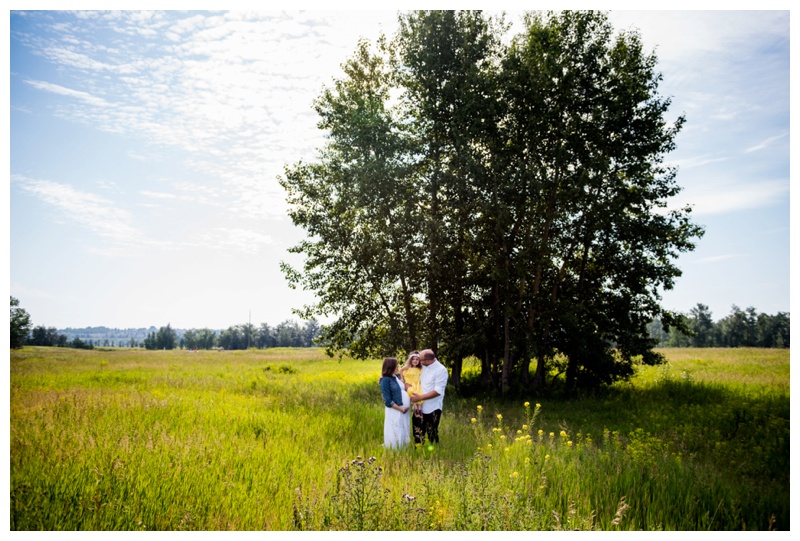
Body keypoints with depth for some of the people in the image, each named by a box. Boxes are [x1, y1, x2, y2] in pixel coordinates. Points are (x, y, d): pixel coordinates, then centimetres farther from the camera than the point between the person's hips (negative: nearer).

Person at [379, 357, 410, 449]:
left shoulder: (398, 376, 9)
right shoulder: (385, 380, -11)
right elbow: (388, 401, -14)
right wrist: (401, 409, -14)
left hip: (405, 409, 7)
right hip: (395, 411, -7)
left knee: (404, 434, 15)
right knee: (395, 436, 2)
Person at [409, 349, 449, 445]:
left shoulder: (441, 370, -16)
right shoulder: (424, 367, 5)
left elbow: (438, 391, -22)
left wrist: (420, 397, -19)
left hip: (432, 408, -7)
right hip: (421, 406, 7)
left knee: (432, 435, 6)